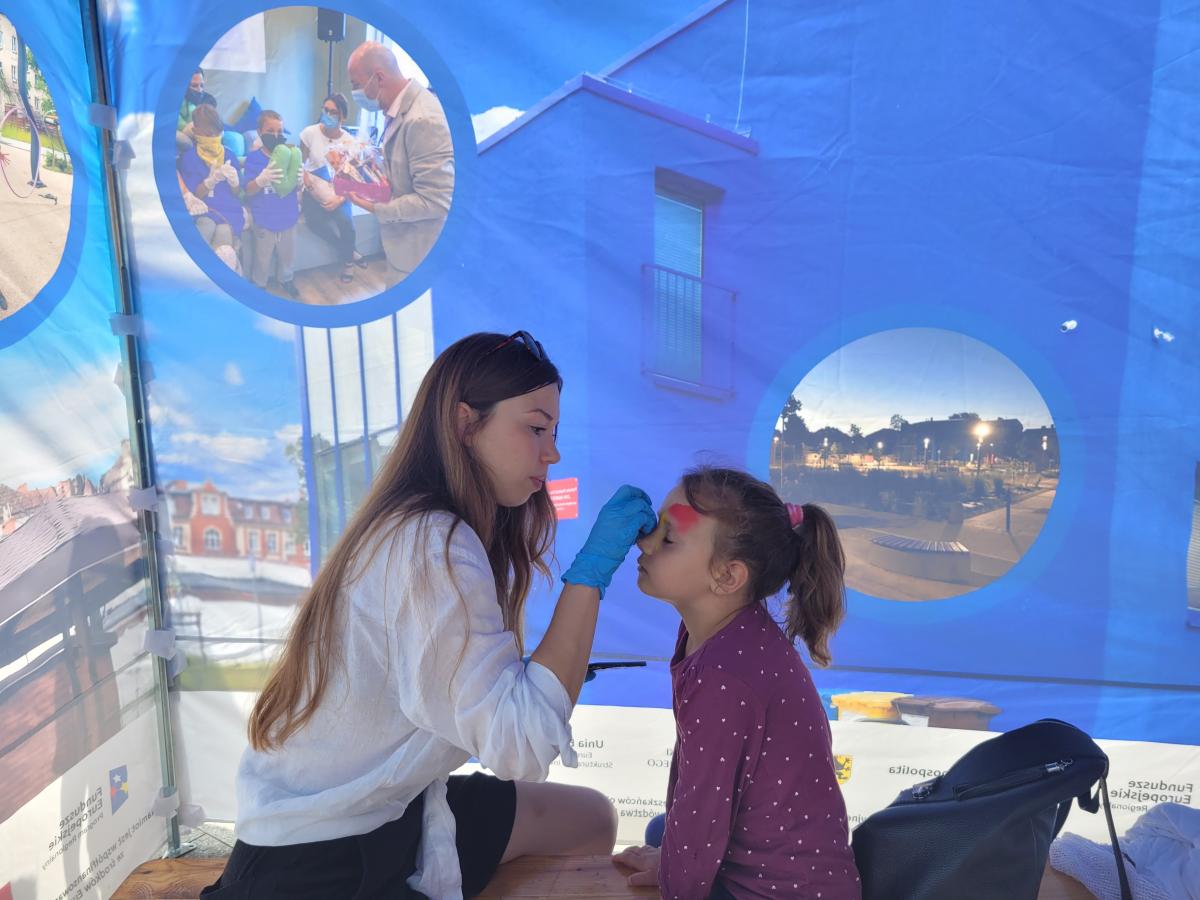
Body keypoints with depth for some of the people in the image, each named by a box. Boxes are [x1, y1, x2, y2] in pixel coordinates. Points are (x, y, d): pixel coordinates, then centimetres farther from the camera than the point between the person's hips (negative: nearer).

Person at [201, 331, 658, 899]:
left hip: (390, 809, 9)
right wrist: (591, 571, -27)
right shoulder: (430, 545, -25)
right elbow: (519, 744, -30)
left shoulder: (422, 528, 4)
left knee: (591, 819, 12)